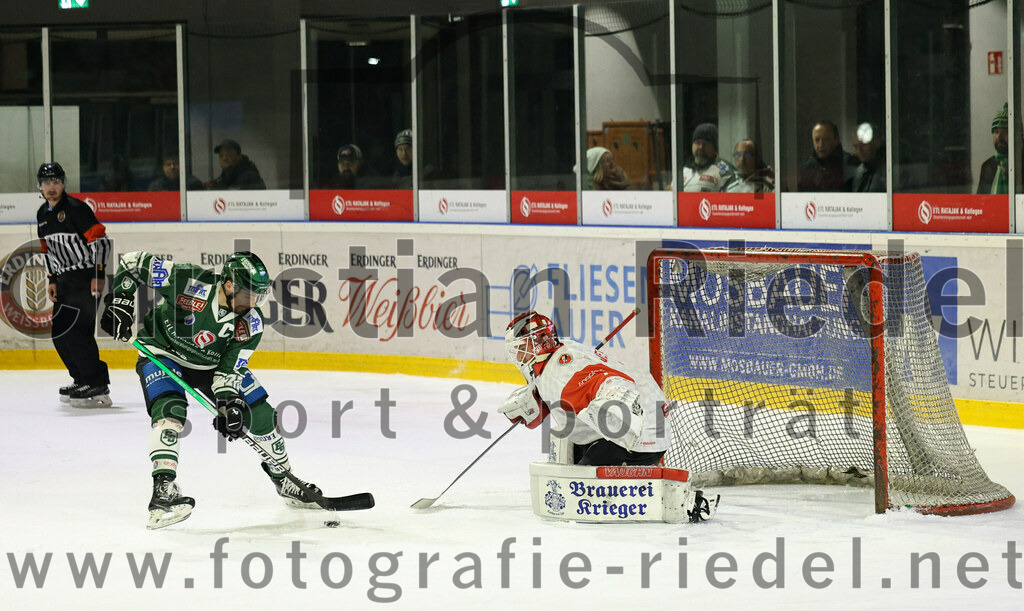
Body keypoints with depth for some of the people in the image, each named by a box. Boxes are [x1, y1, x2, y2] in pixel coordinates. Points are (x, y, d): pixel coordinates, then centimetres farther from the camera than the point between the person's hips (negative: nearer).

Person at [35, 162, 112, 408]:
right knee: (59, 334, 10)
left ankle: (98, 389, -17)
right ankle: (82, 380, 24)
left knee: (74, 330, -18)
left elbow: (100, 240, -18)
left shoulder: (75, 208, -14)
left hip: (86, 275, -9)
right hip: (65, 278, 9)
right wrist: (52, 280, 17)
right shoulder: (43, 215, 13)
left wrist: (98, 275, -22)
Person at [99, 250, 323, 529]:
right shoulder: (189, 281, -31)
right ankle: (163, 491, -36)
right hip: (163, 352, -4)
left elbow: (230, 368, -18)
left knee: (261, 415, 2)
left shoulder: (251, 324, -20)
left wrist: (228, 403, -33)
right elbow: (133, 262, -23)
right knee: (170, 410, -31)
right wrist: (121, 301, -27)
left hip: (212, 363, 4)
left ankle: (284, 481, 26)